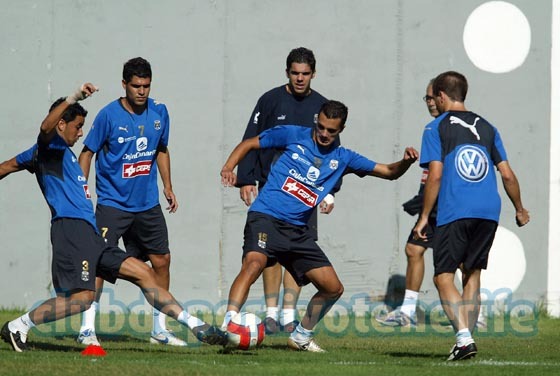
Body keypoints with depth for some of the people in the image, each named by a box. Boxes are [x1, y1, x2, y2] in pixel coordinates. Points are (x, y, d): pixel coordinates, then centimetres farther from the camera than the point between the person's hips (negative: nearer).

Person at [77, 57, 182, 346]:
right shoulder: (109, 115, -11)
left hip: (148, 204, 5)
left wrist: (167, 186, 15)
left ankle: (160, 328, 22)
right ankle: (87, 328, -9)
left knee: (161, 260, 8)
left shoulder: (159, 113, 3)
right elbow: (88, 152, -3)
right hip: (112, 202, -5)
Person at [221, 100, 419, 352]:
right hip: (265, 218, -5)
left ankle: (301, 336, 27)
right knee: (254, 263, -34)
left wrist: (406, 161, -6)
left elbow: (389, 172, 16)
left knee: (333, 288, 6)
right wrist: (228, 168, -6)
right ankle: (227, 327, -42)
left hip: (297, 231, 6)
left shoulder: (342, 158, 13)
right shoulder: (293, 136, 3)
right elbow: (249, 144, 11)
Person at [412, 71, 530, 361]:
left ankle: (463, 335, -20)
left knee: (443, 276, -2)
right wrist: (519, 209, 28)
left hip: (454, 213, -5)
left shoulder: (436, 128, 3)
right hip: (489, 211, 5)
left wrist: (424, 217, -1)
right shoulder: (486, 127, 17)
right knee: (472, 273, 17)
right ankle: (466, 339, 12)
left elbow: (435, 176, -6)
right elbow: (508, 175, 14)